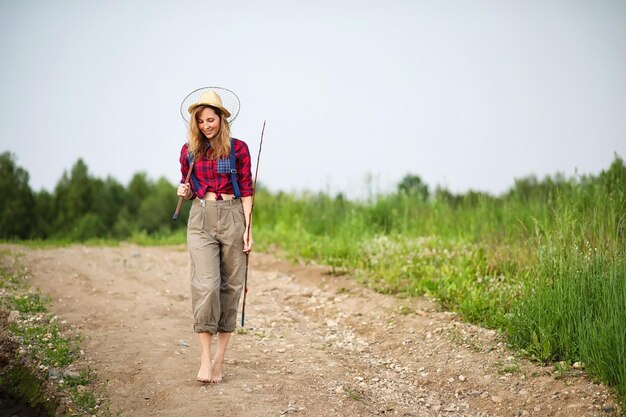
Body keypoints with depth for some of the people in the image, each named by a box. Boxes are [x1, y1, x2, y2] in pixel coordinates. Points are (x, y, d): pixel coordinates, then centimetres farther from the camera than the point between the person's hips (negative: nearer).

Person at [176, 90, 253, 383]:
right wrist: (184, 192, -3)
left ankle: (219, 359, 10)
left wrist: (248, 229, -6)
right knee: (205, 284, -13)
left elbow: (246, 191, 1)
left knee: (230, 285, 2)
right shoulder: (189, 150, 9)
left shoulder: (238, 148, 2)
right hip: (201, 218, 1)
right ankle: (205, 358, -8)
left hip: (232, 217, -1)